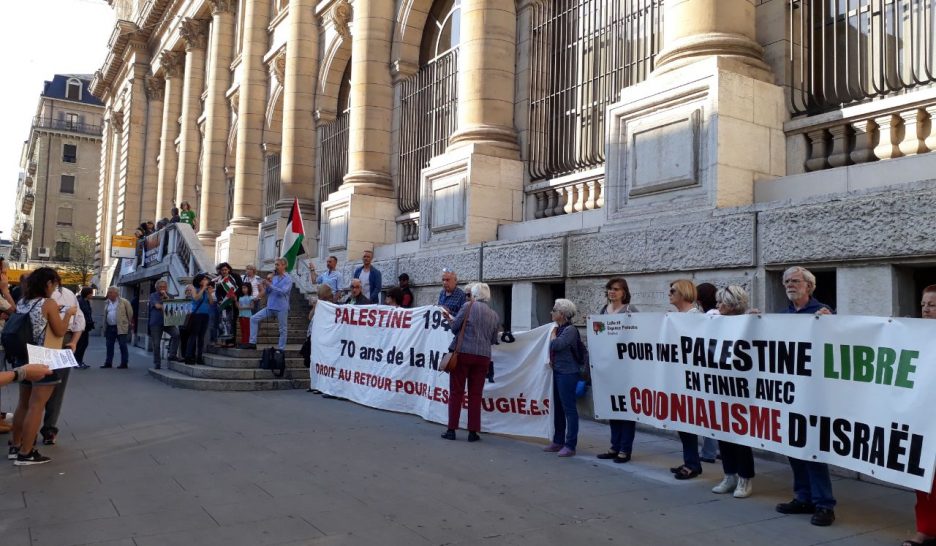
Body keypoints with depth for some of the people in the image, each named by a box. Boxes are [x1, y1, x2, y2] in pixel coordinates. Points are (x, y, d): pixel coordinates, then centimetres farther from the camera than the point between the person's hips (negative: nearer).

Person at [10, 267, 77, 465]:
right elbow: (60, 331, -9)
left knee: (24, 404, 18)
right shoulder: (49, 303, -13)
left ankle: (15, 446, 26)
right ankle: (25, 454, -1)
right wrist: (68, 314, 4)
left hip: (23, 358, 8)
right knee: (36, 407, -4)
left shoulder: (22, 302, 8)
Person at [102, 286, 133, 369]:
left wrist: (128, 324, 1)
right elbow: (105, 316, 17)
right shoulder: (107, 303, 15)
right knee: (109, 346, 10)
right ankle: (108, 363, 17)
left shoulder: (124, 302, -3)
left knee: (123, 346, -2)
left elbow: (130, 313, -1)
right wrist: (105, 328, 11)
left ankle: (124, 363, 2)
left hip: (120, 328, -6)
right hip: (110, 328, 6)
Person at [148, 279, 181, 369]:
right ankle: (157, 363, 13)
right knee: (156, 344, 1)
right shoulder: (153, 296, 5)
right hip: (156, 323, -2)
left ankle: (172, 355, -13)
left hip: (167, 321, 2)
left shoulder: (169, 296, 14)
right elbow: (157, 306, -10)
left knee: (176, 333, -25)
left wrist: (166, 297, -8)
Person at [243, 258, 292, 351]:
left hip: (282, 308, -6)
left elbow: (283, 291, -20)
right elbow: (267, 292, 13)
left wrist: (269, 284, -19)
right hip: (270, 306, 6)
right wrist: (266, 284, -5)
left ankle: (281, 349, 13)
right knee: (254, 318, -4)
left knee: (282, 329, 3)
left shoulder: (288, 279, -5)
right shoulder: (273, 278, 11)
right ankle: (252, 342, -1)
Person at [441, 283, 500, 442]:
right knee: (475, 394, 9)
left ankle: (451, 429, 8)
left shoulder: (468, 308, -4)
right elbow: (493, 340, 13)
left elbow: (454, 327, -5)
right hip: (483, 356, 3)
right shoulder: (494, 316, 9)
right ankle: (473, 432, 10)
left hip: (462, 353, -3)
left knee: (456, 392, 5)